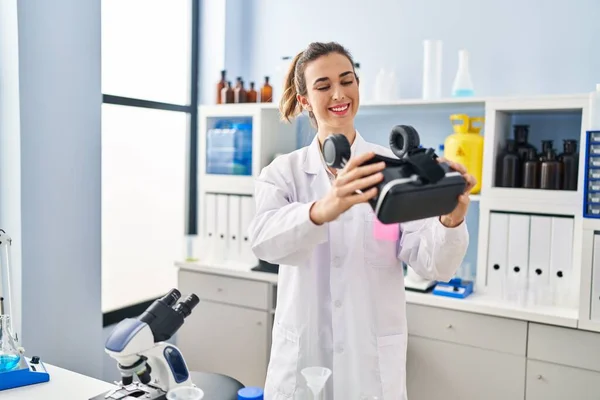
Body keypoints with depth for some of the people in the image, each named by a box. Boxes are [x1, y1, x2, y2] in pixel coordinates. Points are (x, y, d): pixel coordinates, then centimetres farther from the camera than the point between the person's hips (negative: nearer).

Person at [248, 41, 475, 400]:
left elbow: (433, 264, -13)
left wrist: (451, 221, -35)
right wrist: (322, 210, -42)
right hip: (300, 359, 1)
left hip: (374, 362, 0)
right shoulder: (283, 171, -2)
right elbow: (264, 239, -22)